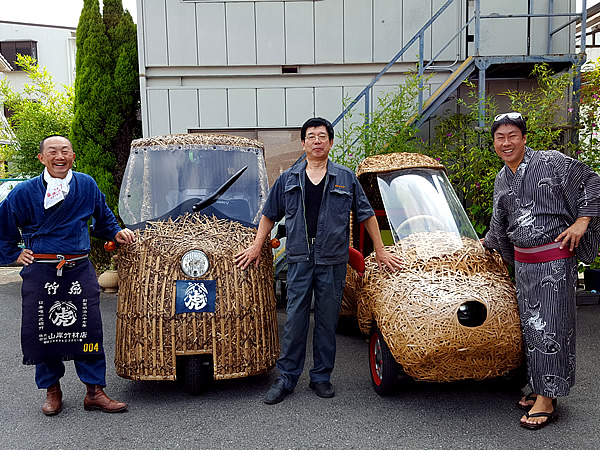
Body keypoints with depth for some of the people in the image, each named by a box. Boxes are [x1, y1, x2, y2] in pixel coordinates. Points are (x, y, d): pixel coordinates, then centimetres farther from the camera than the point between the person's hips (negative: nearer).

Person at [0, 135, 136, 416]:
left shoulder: (87, 185, 5)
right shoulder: (25, 192, 0)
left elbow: (103, 217, 23)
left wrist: (116, 233, 10)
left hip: (79, 269, 1)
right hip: (40, 272, 0)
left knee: (89, 330, -1)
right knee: (42, 332, 5)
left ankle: (95, 392, 11)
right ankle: (52, 390, 24)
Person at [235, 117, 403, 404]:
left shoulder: (346, 178, 6)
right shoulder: (288, 179, 9)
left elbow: (366, 214, 11)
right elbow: (269, 215, 16)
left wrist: (380, 251, 10)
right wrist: (256, 247, 12)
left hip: (333, 262, 0)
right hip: (299, 261, 0)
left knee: (327, 322, 7)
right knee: (294, 320, 2)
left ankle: (321, 377, 20)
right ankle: (287, 378, 13)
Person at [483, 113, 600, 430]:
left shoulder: (552, 162, -9)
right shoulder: (502, 180, 11)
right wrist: (488, 241, 37)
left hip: (555, 258, -6)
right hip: (523, 261, 6)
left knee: (550, 326, -4)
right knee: (530, 326, 10)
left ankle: (547, 401, 3)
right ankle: (540, 389, 23)